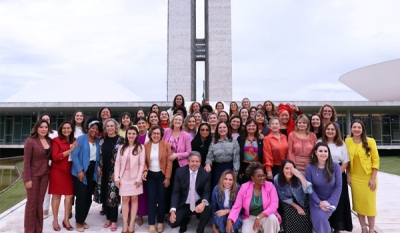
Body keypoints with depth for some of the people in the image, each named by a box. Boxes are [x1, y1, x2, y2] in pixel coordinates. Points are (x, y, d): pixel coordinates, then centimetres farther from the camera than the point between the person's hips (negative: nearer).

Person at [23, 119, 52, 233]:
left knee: (40, 203, 12)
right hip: (33, 175, -5)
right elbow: (26, 161, -13)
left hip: (45, 175, 5)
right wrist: (27, 179, -16)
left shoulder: (49, 141, 4)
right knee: (32, 203, 4)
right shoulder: (30, 141, -12)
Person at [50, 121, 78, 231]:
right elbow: (55, 157, -14)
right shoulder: (56, 140, -6)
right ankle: (55, 220, 19)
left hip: (70, 171, 4)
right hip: (57, 171, -4)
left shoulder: (74, 141, 8)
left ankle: (66, 220, 19)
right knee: (56, 195, 6)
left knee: (69, 195, 5)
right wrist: (69, 150, -17)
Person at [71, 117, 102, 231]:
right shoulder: (81, 139, -8)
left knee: (88, 197, 11)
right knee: (81, 196, -3)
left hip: (92, 171, 5)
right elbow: (74, 155, -14)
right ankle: (78, 221, 14)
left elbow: (98, 157, 10)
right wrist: (80, 170, -18)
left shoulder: (97, 141, 8)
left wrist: (98, 168, -1)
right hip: (81, 171, -5)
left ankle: (83, 219, 27)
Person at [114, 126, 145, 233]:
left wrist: (139, 178, -10)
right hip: (124, 177, 2)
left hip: (135, 177, -2)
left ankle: (131, 224, 12)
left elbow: (142, 164, -5)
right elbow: (117, 163, 4)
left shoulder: (140, 147, -3)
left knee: (134, 199, 4)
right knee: (125, 200, 5)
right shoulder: (121, 147, 6)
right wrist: (117, 178, -2)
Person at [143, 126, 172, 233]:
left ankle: (160, 222, 22)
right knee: (151, 199, 3)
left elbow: (169, 162, -6)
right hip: (150, 175, 1)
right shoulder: (146, 145, -1)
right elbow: (144, 161, 2)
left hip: (162, 175, -1)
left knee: (161, 199, 8)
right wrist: (145, 170, -17)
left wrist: (167, 177, -9)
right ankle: (151, 224, 13)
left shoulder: (166, 145, -7)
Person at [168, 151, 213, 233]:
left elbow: (207, 192, -12)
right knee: (172, 222, -18)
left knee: (209, 208, -31)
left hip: (199, 203, 0)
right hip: (184, 205, 1)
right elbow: (175, 192, -9)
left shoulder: (205, 173, -9)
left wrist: (204, 203, -36)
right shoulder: (180, 172, -9)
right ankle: (185, 220, 21)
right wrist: (173, 210, -22)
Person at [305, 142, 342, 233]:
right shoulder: (310, 167, -8)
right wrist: (319, 202, -16)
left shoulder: (335, 166, -8)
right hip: (316, 201, 1)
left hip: (331, 201, 0)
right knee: (319, 218, -23)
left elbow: (338, 186, -7)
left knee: (322, 217, -25)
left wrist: (330, 202, -15)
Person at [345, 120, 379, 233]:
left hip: (368, 177, -2)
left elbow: (376, 160, -7)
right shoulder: (347, 141, -1)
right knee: (358, 202, 9)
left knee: (369, 203, 6)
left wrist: (373, 178, -10)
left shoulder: (370, 141, -8)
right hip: (355, 177, 2)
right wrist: (348, 175, 3)